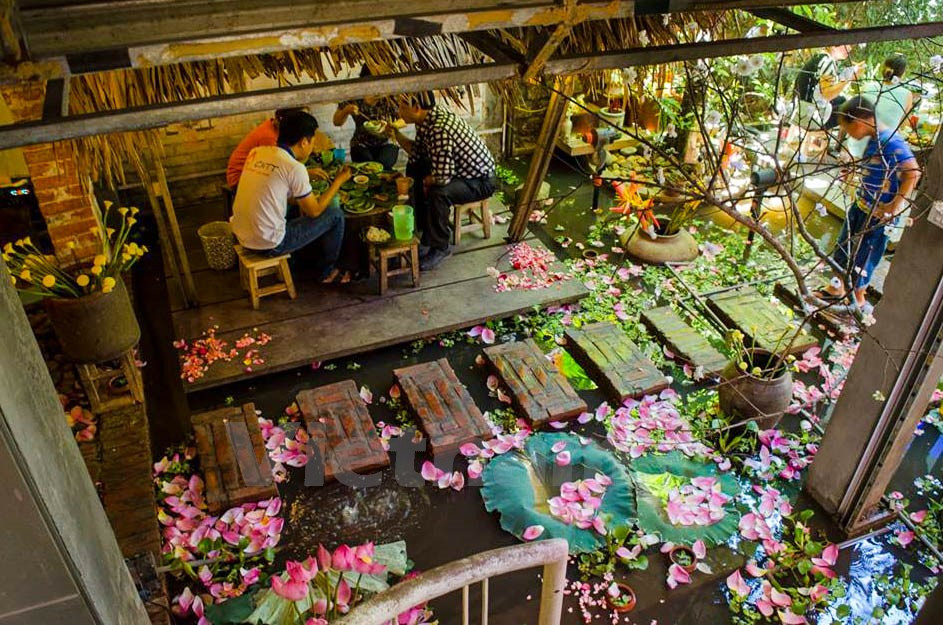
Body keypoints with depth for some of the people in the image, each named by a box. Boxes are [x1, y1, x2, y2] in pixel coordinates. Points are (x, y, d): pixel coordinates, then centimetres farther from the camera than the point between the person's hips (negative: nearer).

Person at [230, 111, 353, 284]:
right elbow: (314, 211, -6)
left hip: (242, 237, 8)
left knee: (299, 207, 30)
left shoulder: (256, 152, 3)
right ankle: (326, 271, 23)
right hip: (268, 245, -8)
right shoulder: (295, 168, -18)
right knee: (335, 214, 4)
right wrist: (339, 180, 4)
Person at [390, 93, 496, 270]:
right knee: (414, 168, 13)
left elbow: (442, 177, -35)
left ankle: (440, 247, -10)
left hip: (482, 181, -10)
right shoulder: (426, 120, -5)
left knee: (438, 193, -33)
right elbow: (417, 152, 8)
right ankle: (427, 227, 22)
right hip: (460, 169, 10)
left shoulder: (440, 130, -33)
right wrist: (396, 135, -6)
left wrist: (427, 181, -14)